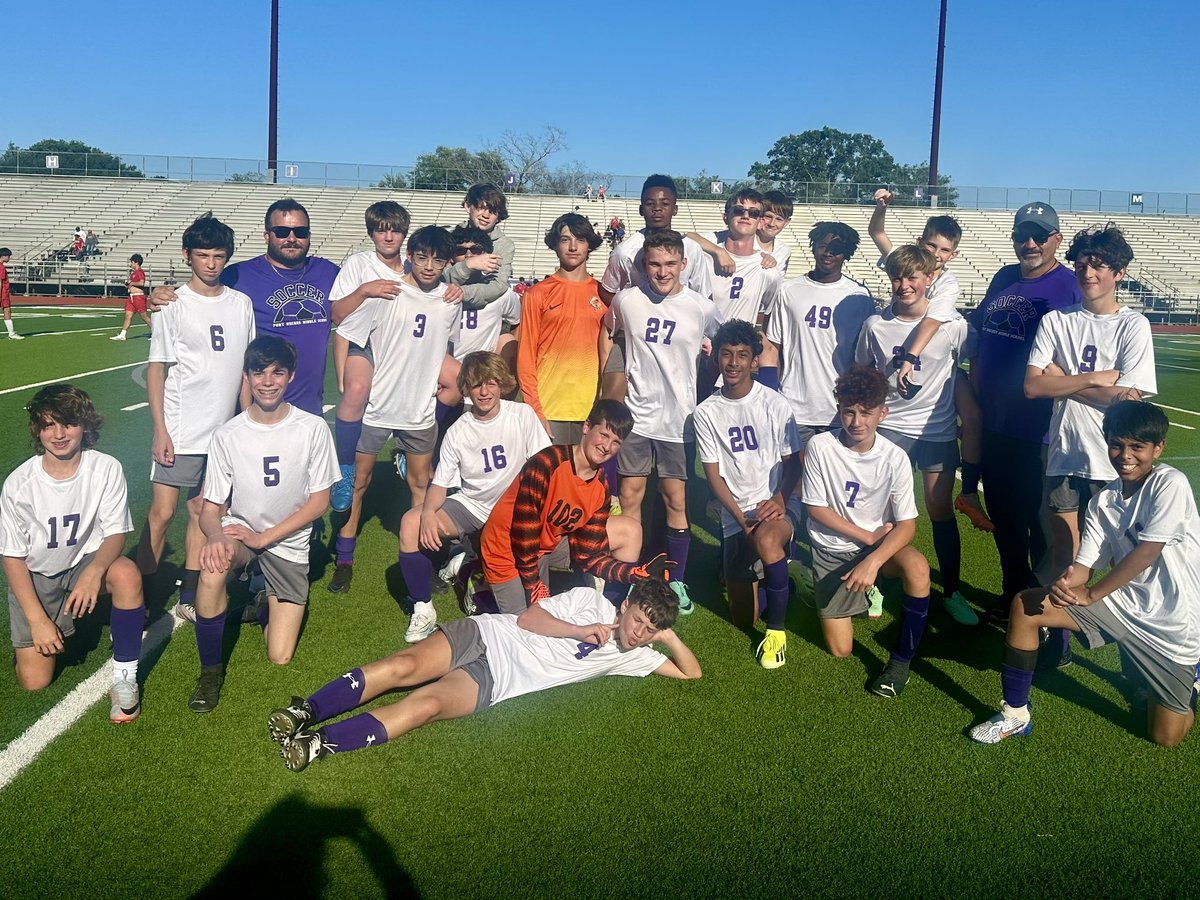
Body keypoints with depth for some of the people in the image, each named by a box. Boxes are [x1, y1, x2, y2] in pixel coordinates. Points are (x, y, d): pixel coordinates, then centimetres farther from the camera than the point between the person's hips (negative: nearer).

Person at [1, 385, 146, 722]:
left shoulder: (106, 469, -17)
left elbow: (116, 533, -14)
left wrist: (94, 571, -36)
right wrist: (38, 619, -16)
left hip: (87, 561, 0)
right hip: (35, 577, 0)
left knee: (127, 575, -36)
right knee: (34, 680, -8)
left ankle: (125, 676, -19)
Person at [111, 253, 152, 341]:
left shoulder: (140, 271, -11)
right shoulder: (133, 272, 18)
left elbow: (141, 283, -27)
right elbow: (129, 283, 27)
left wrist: (132, 283, -13)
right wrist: (127, 283, 5)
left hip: (139, 296, -9)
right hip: (131, 297, 9)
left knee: (144, 316, -3)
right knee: (128, 315, 5)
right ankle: (122, 335, 4)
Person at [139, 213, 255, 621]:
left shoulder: (241, 304, 7)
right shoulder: (174, 305, -4)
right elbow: (156, 369, -4)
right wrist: (160, 430, -10)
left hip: (226, 430, 4)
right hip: (180, 431, -4)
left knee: (202, 511, 10)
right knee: (162, 512, -4)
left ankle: (188, 599, 18)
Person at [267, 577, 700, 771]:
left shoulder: (630, 656, 13)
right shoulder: (590, 599, 6)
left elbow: (691, 671, 14)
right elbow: (528, 618, 0)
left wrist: (669, 636, -2)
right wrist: (579, 631, -10)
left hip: (492, 682, 0)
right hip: (485, 636, 0)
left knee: (426, 703, -27)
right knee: (405, 666, -27)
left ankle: (320, 742, -31)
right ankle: (306, 711, -21)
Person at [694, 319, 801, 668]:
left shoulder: (775, 404, -5)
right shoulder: (706, 413, 1)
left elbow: (793, 462, -1)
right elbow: (713, 475, 0)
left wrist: (779, 499, -20)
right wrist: (742, 518, -12)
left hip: (776, 506, -2)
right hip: (735, 513, 3)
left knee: (766, 539, -39)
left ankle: (777, 629, -20)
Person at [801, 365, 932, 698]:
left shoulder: (895, 458, -16)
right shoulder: (820, 447, -17)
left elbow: (907, 524, -17)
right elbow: (816, 508, -10)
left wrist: (873, 561, -33)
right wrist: (867, 536, -14)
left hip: (879, 542, 0)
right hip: (831, 551, 0)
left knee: (918, 568, -35)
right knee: (840, 650, -2)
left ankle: (901, 661, -14)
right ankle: (861, 592, 31)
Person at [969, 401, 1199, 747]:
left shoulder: (1170, 484, -16)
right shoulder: (1102, 502, 2)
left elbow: (1146, 552, -22)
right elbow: (1084, 566, -3)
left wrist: (1091, 594, -15)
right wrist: (1063, 583, -27)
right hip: (1124, 601, 5)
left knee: (1165, 736, -1)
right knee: (1025, 605, -10)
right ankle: (1015, 715, 0)